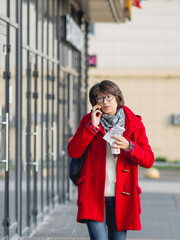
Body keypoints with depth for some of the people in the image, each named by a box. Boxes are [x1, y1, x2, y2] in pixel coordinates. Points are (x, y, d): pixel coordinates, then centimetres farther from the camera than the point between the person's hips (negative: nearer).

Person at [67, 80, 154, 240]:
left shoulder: (134, 124, 6)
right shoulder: (89, 121, 7)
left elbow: (148, 160, 2)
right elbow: (73, 152, -5)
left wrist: (128, 147, -16)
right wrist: (92, 125, -10)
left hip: (121, 196, 1)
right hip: (94, 195, -1)